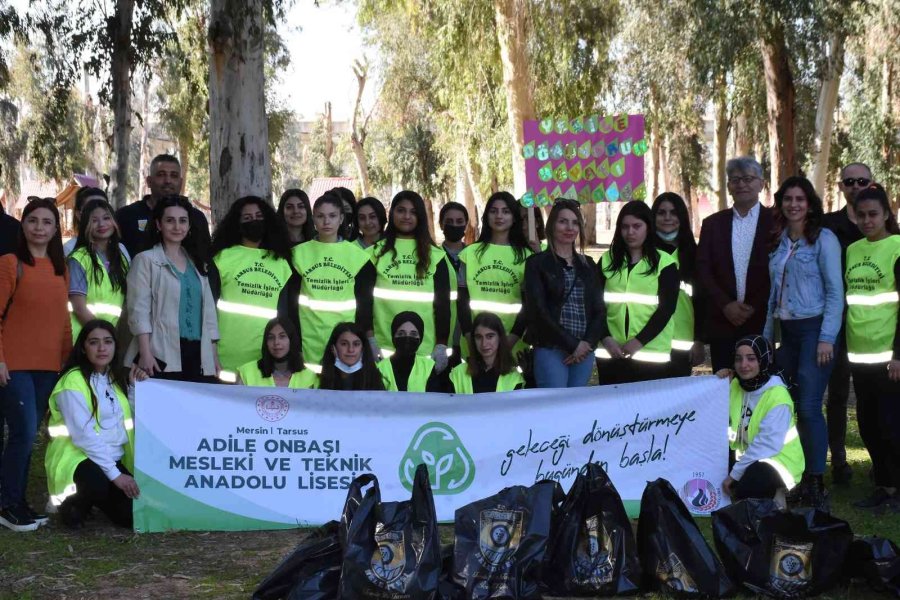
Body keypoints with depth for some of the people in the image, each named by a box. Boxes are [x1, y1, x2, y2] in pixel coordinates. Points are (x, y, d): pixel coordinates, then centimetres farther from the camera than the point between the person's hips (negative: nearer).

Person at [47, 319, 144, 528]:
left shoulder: (115, 378, 13)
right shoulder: (73, 381, -12)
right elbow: (83, 435, -20)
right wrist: (115, 474, -24)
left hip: (113, 459, 7)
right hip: (78, 457, -7)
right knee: (98, 484, -39)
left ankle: (91, 499, 19)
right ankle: (73, 504, -3)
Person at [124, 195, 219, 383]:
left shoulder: (197, 264, 20)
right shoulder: (146, 260, 2)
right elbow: (139, 309, -5)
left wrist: (213, 354, 13)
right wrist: (145, 353, -15)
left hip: (198, 357, 5)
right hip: (162, 357, -5)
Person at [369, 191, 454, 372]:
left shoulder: (435, 255, 8)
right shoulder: (377, 252, 7)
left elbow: (443, 302, 6)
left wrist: (441, 345, -1)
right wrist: (369, 340, -4)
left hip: (426, 349, 0)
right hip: (384, 348, 0)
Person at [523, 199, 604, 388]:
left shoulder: (588, 264, 16)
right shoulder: (537, 263, 2)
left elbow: (599, 310, 13)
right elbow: (538, 310, -6)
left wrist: (588, 343, -5)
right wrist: (572, 344, -10)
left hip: (584, 350, 4)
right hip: (550, 349, -4)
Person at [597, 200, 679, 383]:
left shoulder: (664, 263, 3)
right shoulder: (607, 261, 11)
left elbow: (666, 308, -5)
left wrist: (639, 341, -13)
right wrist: (605, 338, -9)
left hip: (651, 353, -2)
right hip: (611, 352, 2)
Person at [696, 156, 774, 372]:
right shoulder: (712, 224, 11)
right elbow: (703, 271, 5)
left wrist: (755, 307, -10)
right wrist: (726, 305, -7)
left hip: (763, 323, -2)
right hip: (722, 324, 2)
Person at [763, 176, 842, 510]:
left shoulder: (823, 239, -5)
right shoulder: (777, 242, 12)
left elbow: (835, 292, -8)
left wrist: (827, 338, -14)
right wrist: (767, 336, 11)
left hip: (814, 328, -6)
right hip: (785, 330, 6)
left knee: (809, 406, -11)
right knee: (794, 407, 4)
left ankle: (816, 485, -5)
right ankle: (804, 476, 12)